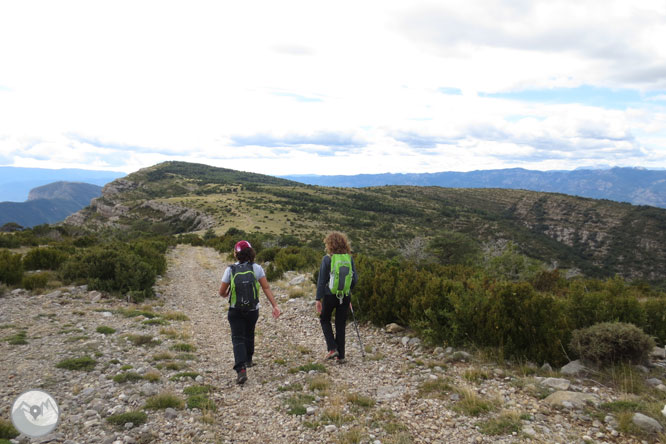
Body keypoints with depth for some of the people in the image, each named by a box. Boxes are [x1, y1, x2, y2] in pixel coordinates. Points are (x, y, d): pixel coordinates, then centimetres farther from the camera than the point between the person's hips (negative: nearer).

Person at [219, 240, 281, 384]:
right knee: (249, 335, 24)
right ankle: (248, 360, 44)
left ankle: (241, 370, -17)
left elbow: (222, 292, -3)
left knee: (238, 339, -1)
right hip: (253, 310, 2)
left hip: (235, 311, -2)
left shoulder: (230, 270, -8)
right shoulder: (256, 268, -5)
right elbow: (266, 288, -10)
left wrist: (226, 295, 21)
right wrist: (275, 306, -9)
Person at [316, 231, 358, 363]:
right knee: (341, 325, 13)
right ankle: (340, 355, 17)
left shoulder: (327, 259, -10)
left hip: (330, 295, -3)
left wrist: (318, 299, -7)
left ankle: (332, 348, 7)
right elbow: (355, 278, 5)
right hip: (345, 296, 3)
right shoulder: (349, 258, 0)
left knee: (325, 320, 19)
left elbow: (321, 280, -10)